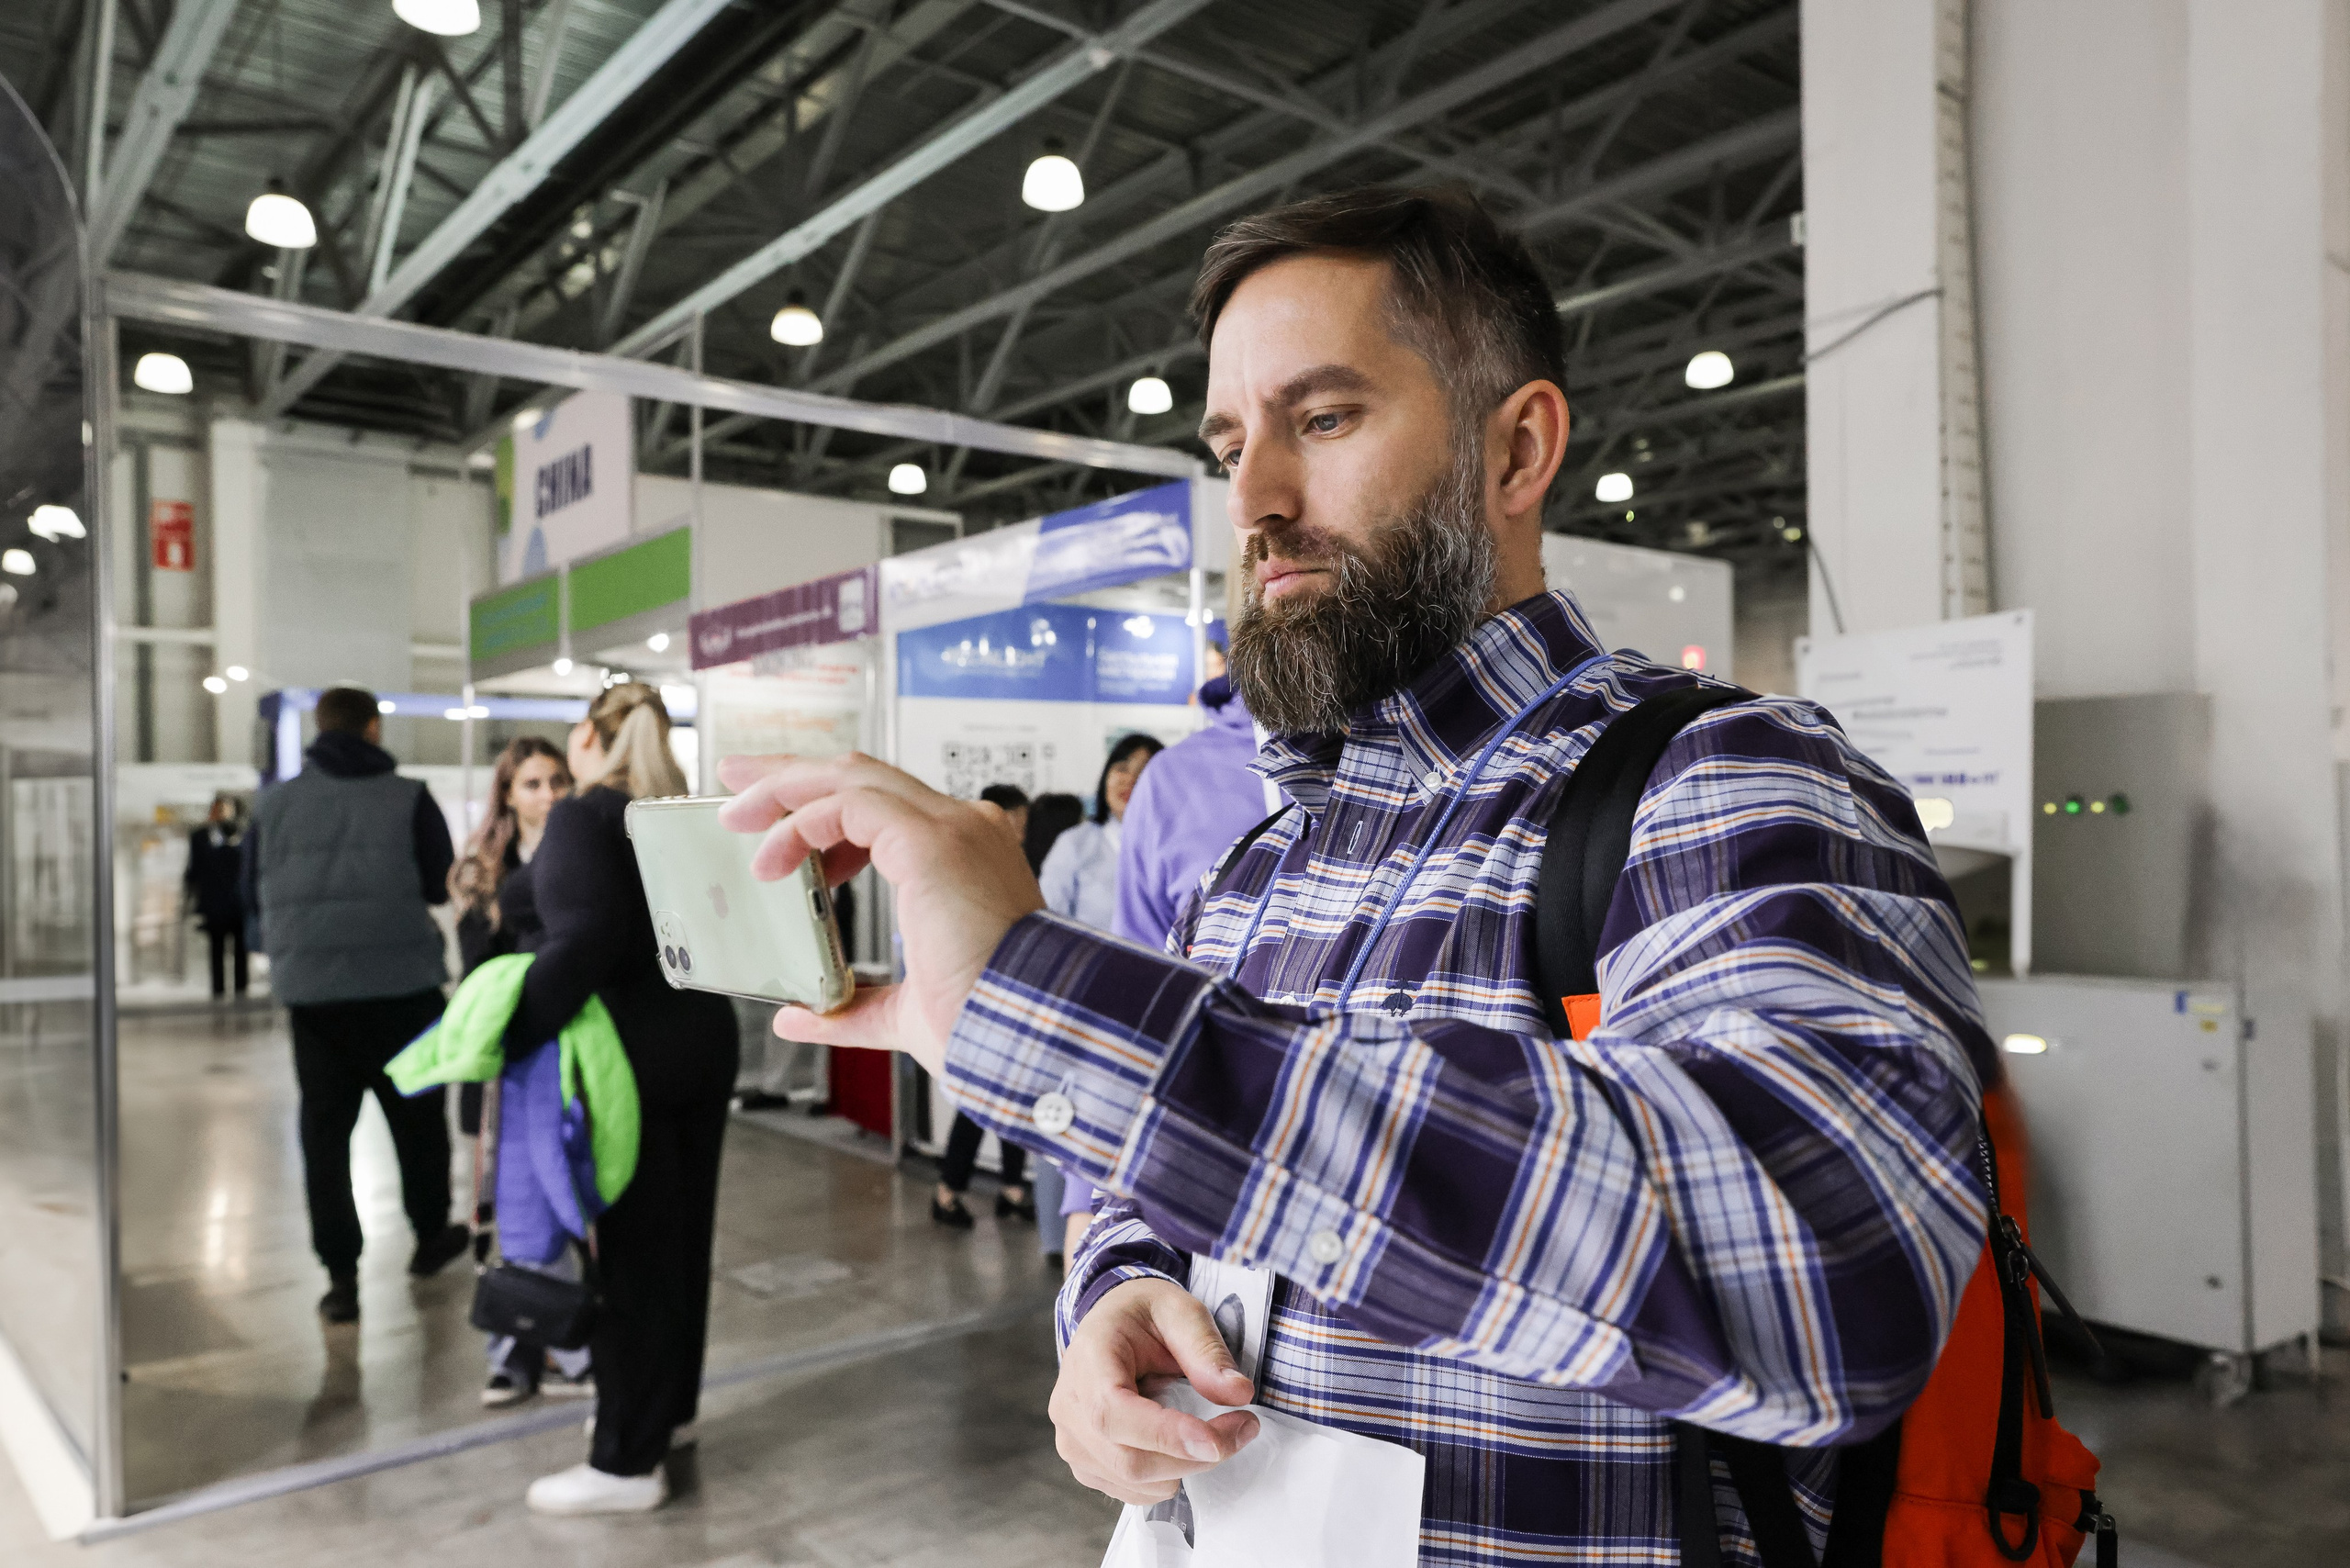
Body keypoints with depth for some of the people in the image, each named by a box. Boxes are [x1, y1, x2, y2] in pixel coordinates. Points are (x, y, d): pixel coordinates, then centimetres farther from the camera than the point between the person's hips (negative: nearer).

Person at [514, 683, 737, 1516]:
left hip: (626, 1054, -7)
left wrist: (514, 1035, -22)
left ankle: (628, 1462, 12)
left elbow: (582, 938, -25)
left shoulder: (582, 818, -12)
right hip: (704, 1037, 8)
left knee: (628, 1248, 1)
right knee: (682, 1233, 17)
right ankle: (672, 1406, 33)